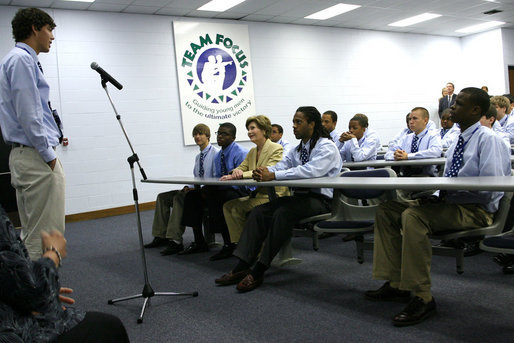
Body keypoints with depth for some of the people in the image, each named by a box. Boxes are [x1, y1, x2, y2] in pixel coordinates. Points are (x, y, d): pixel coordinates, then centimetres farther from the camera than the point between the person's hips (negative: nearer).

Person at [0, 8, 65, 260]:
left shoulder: (23, 59, 20)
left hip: (24, 155, 10)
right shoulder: (22, 60, -10)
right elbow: (28, 114, -18)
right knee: (46, 237, -8)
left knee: (30, 234, 14)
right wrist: (48, 154, -13)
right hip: (36, 157, -10)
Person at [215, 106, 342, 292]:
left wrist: (273, 176, -30)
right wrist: (264, 172, -15)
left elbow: (311, 170, -27)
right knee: (259, 211, -12)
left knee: (282, 213, -32)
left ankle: (258, 272, -27)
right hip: (300, 195, 8)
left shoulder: (326, 147, -9)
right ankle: (241, 267, -17)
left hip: (321, 199, -8)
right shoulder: (297, 149, 19)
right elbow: (280, 166, 11)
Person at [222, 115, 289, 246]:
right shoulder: (252, 152, 17)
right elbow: (241, 168, 9)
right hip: (257, 194, 8)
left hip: (273, 196, -8)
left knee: (237, 207, -20)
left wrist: (243, 174, -30)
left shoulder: (276, 149, -10)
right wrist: (234, 174, -17)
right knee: (228, 205, -8)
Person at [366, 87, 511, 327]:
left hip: (476, 211, -9)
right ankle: (395, 285, -1)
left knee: (413, 216, -34)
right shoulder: (457, 142, 17)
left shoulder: (489, 140, -10)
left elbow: (491, 188, -20)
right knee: (386, 210, 0)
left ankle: (422, 298, -26)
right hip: (449, 204, 9)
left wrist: (448, 189, -22)